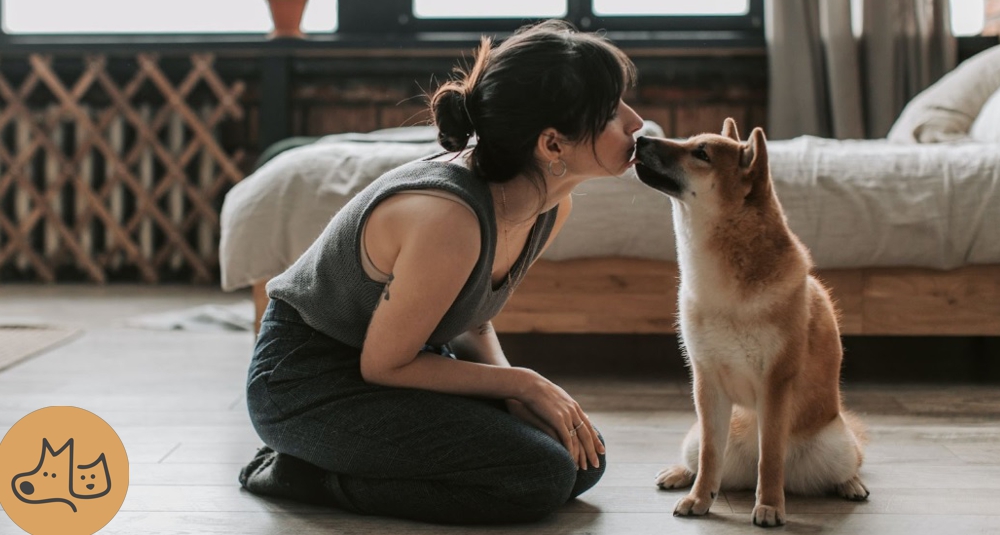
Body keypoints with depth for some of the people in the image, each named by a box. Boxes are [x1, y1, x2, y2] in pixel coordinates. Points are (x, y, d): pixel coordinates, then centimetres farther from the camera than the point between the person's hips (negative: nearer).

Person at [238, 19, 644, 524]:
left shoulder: (551, 206, -6)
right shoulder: (450, 218, -33)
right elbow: (383, 365, -21)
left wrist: (512, 390, -11)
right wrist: (521, 384, -16)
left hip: (395, 363, 9)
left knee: (583, 457, 3)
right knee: (540, 476, -19)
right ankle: (306, 475, -7)